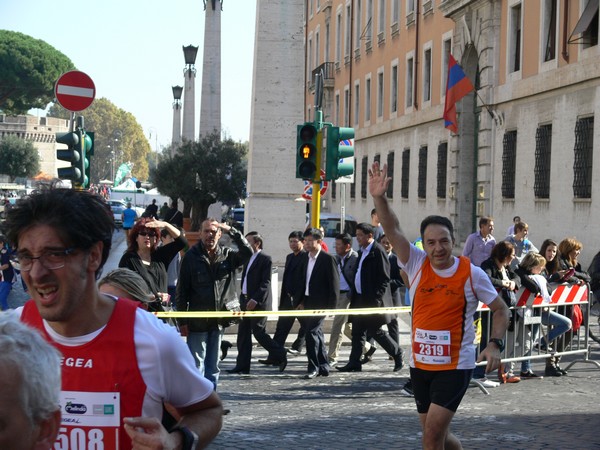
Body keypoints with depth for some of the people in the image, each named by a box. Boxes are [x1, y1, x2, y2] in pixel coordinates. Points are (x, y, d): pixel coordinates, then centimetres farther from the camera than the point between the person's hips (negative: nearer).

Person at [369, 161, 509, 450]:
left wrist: (495, 345, -12)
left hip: (455, 366, -4)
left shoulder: (472, 274, -7)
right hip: (420, 364, 4)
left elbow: (500, 309, 3)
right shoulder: (416, 264, -1)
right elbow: (392, 230, -13)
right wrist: (379, 198, -29)